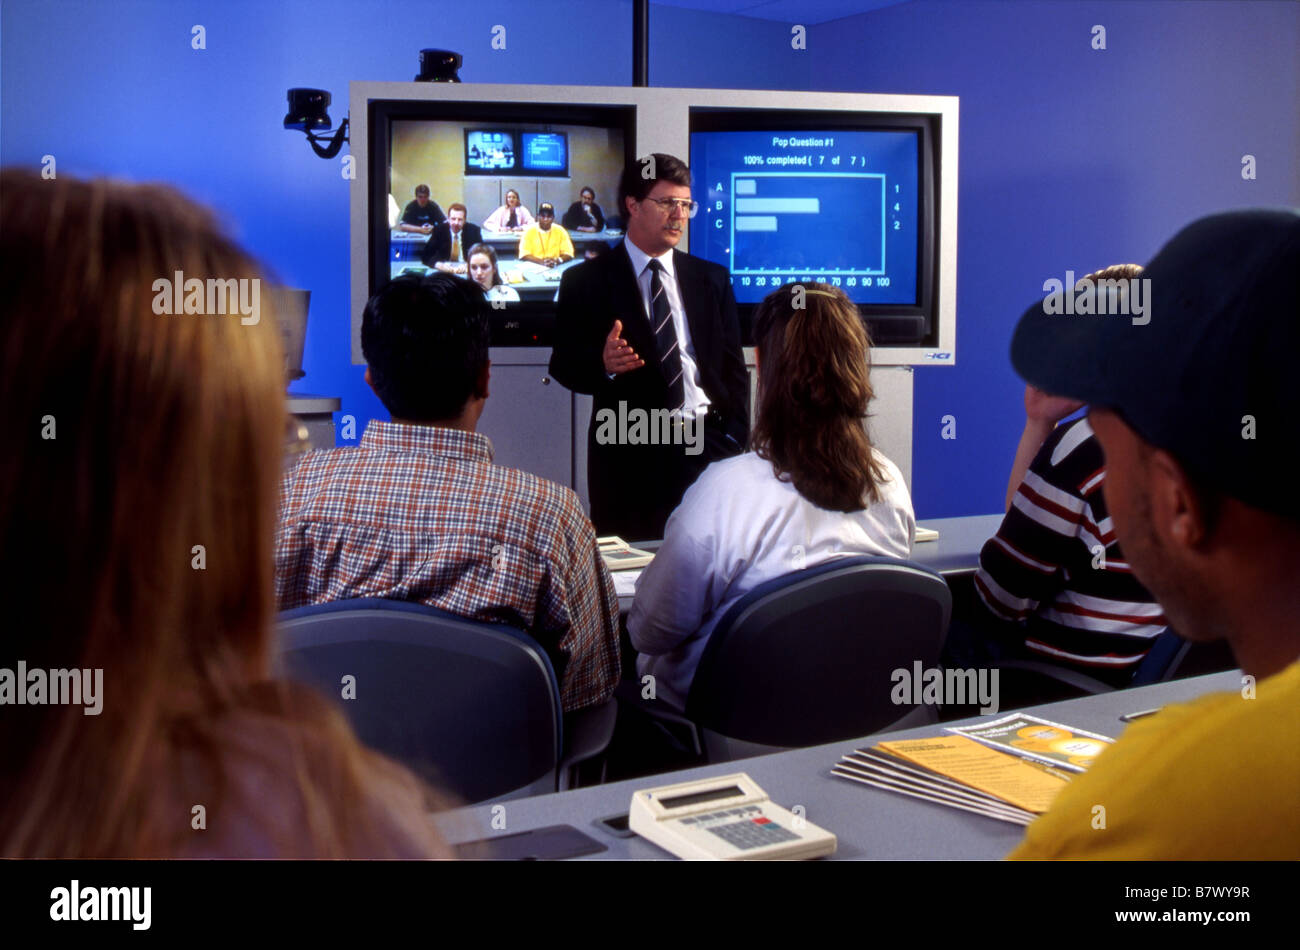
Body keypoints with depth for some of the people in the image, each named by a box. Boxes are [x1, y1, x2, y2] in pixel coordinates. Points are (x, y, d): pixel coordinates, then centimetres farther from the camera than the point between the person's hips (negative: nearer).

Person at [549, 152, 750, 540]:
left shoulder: (712, 279, 14)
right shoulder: (586, 281, 4)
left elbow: (734, 366, 13)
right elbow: (563, 364, 1)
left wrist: (735, 442, 2)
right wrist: (603, 363, -21)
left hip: (707, 447, 2)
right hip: (628, 454, -2)